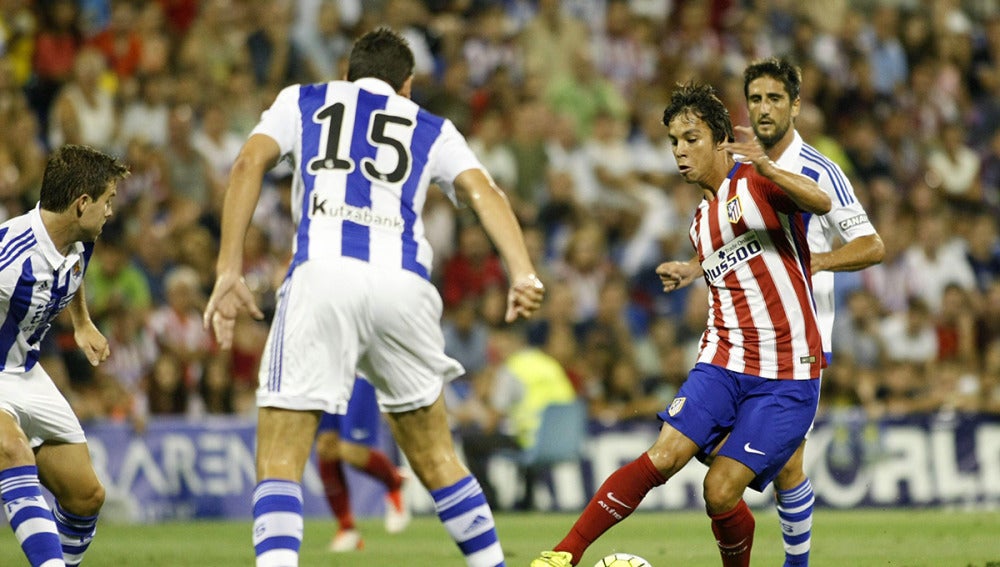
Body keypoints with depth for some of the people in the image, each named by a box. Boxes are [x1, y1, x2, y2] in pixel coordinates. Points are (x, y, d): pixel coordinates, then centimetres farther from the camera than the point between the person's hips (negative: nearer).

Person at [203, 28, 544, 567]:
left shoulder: (302, 101, 26)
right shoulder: (432, 129, 28)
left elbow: (249, 164, 8)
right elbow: (482, 190, 9)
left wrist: (228, 271, 4)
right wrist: (522, 273, -5)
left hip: (322, 274, -2)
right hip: (403, 282, 2)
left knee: (279, 457, -1)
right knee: (433, 453, 20)